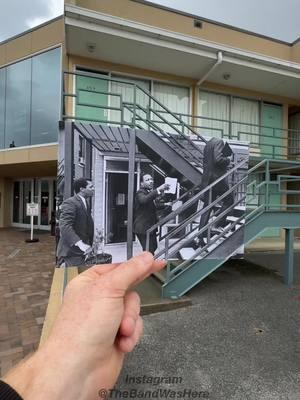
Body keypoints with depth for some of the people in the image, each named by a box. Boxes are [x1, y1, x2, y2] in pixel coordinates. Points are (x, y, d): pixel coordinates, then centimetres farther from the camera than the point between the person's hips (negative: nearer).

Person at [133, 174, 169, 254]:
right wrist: (158, 190, -43)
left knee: (153, 247, 18)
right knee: (149, 251, -11)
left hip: (151, 226, 9)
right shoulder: (140, 193, -13)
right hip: (143, 227, -9)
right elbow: (144, 200, -39)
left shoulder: (152, 192, 14)